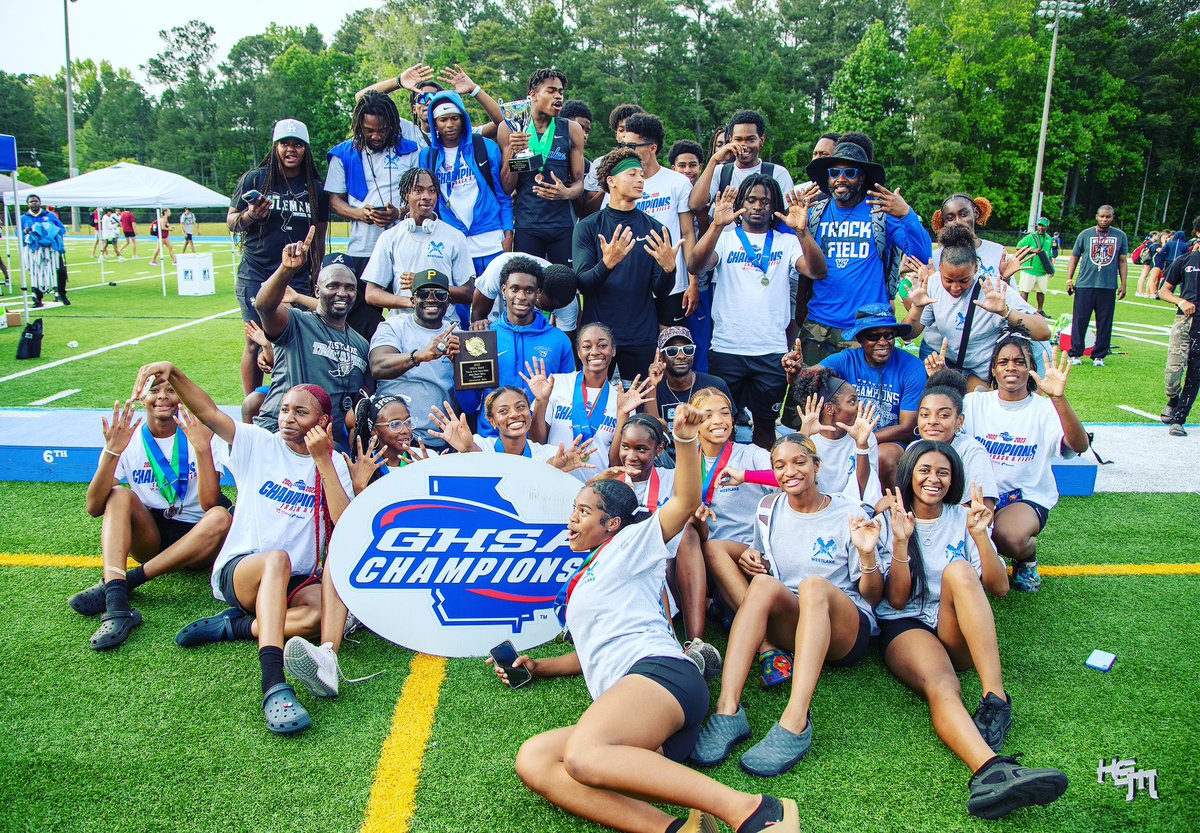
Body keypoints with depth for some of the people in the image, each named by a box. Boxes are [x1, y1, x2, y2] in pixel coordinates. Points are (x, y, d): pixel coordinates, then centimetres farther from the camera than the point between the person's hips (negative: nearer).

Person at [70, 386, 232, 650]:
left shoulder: (200, 435, -6)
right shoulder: (128, 439, -2)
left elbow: (209, 504, -19)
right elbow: (94, 508, -13)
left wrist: (202, 448, -29)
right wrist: (112, 452, -25)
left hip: (195, 539, -2)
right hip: (148, 537, 2)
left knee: (220, 517, -32)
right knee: (120, 495, -24)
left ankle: (122, 582, -27)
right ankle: (116, 607, -40)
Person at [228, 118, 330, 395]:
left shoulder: (315, 188, 11)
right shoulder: (255, 179, 4)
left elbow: (319, 238, 14)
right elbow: (231, 222, 5)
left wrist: (317, 278, 11)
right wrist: (251, 215, -17)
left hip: (298, 278, 2)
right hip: (255, 276, -1)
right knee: (255, 343, -1)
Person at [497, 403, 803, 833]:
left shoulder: (628, 545, 17)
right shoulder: (577, 586, 38)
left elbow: (686, 502, 4)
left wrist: (685, 440, -11)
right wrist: (537, 666, 30)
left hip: (659, 669, -7)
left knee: (582, 754, -37)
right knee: (532, 760, -21)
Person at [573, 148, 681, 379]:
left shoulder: (655, 229, 3)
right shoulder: (588, 227, -1)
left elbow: (661, 292, 1)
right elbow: (582, 284, -9)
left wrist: (669, 267, -20)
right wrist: (607, 263, -28)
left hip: (641, 337, 2)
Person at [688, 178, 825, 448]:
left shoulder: (787, 241, 9)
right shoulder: (725, 237, 7)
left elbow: (818, 272, -7)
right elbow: (696, 266, -12)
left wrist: (802, 232, -23)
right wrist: (717, 225, -27)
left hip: (772, 350, 1)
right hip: (725, 347, -1)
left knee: (765, 423, 11)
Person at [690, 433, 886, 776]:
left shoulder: (849, 514, 0)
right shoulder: (769, 509, 10)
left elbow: (872, 596, 2)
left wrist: (867, 554, -18)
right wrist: (750, 559, -3)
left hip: (846, 631, -3)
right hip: (788, 625, 3)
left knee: (814, 585, -35)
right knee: (764, 582, -29)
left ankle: (795, 723, -50)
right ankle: (728, 710, -43)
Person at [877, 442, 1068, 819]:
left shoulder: (963, 518, 14)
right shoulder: (892, 521, 7)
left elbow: (1000, 588, 5)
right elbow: (896, 600, -2)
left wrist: (979, 535, -9)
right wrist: (900, 541, -14)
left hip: (958, 632, 2)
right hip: (904, 626, -2)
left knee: (958, 571, -31)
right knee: (942, 688, -36)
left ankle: (996, 701, -39)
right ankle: (992, 770, -65)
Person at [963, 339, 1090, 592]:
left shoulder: (1044, 409, -3)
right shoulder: (976, 402, 5)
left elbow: (1080, 446, -22)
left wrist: (1059, 398, -37)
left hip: (1027, 497, -2)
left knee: (1011, 537, -34)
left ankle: (1027, 556, 7)